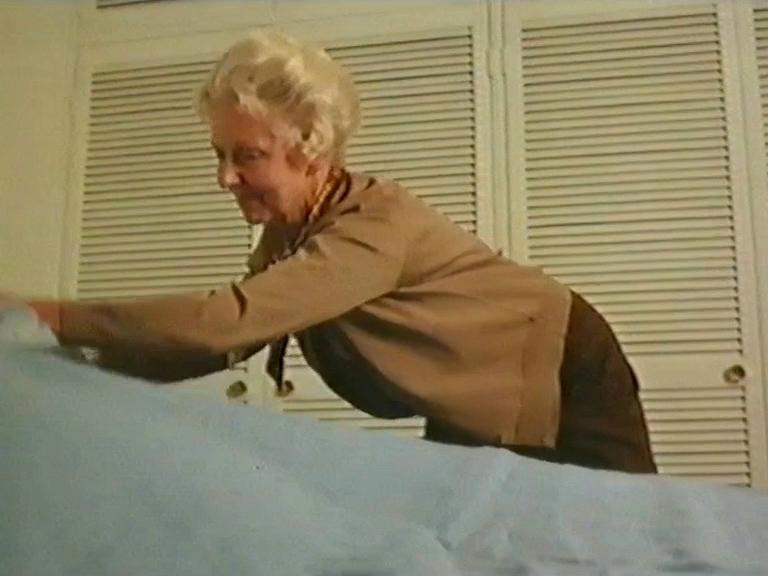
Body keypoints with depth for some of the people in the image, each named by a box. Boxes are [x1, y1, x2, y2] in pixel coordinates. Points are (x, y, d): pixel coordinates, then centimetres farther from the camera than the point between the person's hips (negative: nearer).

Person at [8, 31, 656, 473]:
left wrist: (55, 317, -40)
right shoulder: (288, 237, -7)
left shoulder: (376, 227, -35)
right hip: (475, 413, 8)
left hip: (563, 378, -8)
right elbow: (218, 343, -6)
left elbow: (225, 319, -44)